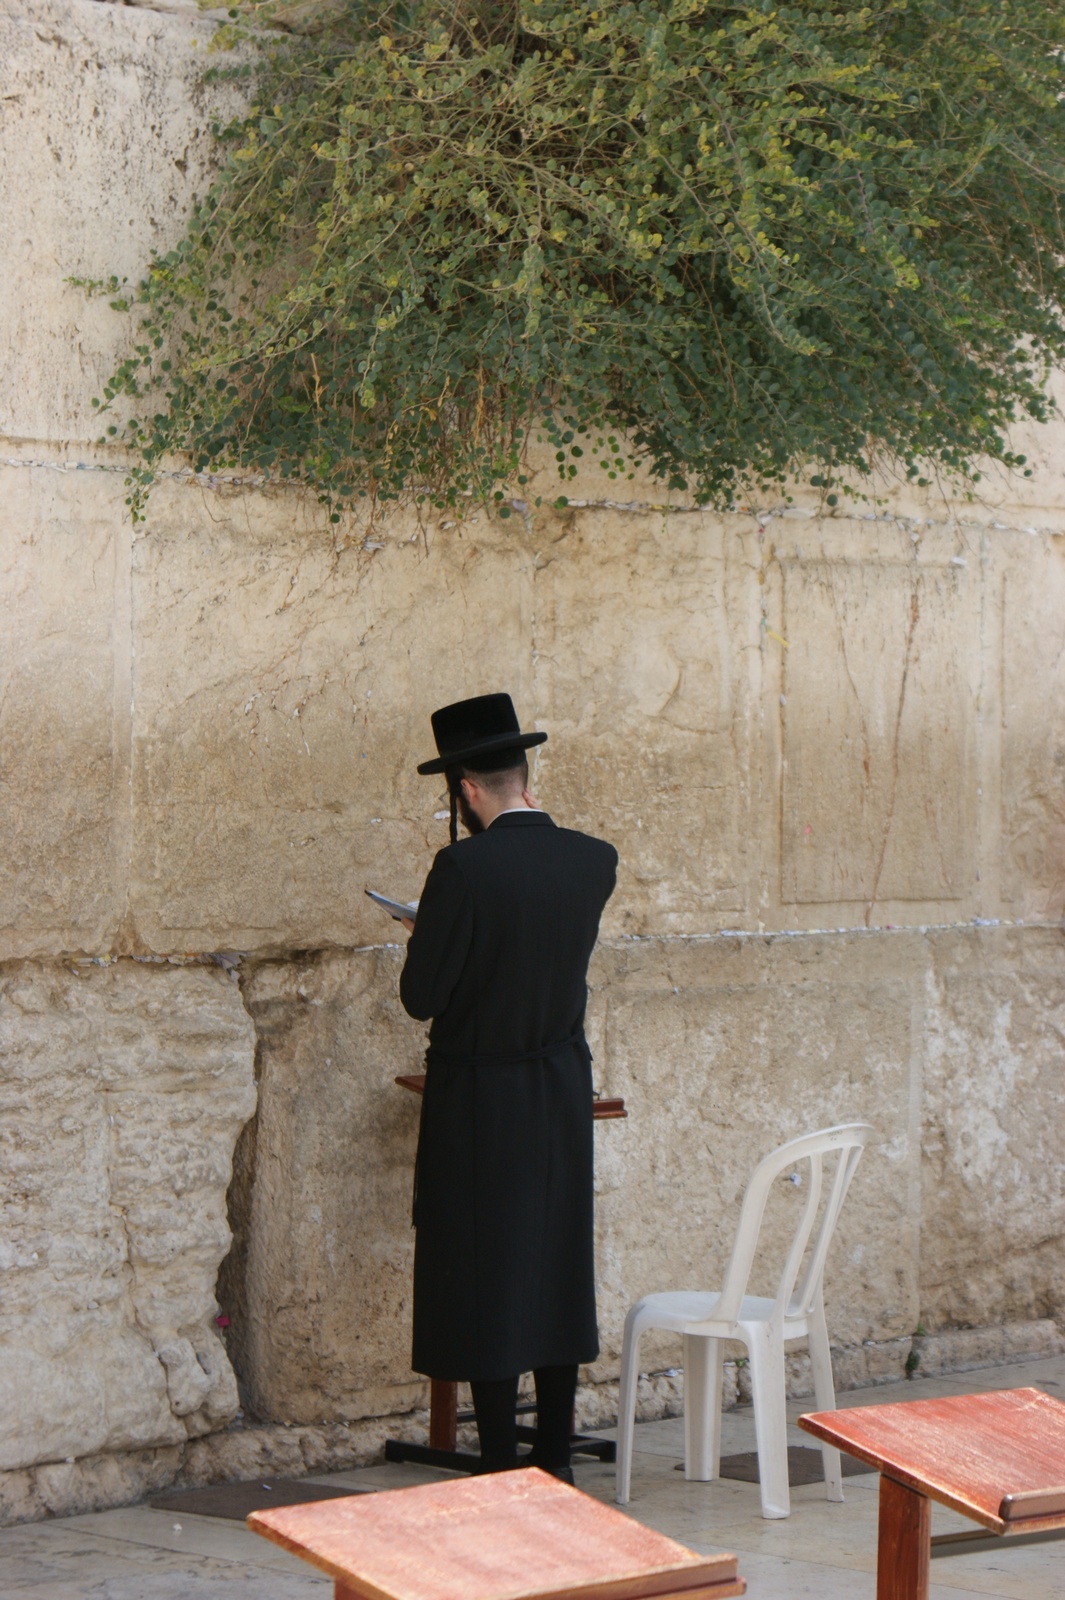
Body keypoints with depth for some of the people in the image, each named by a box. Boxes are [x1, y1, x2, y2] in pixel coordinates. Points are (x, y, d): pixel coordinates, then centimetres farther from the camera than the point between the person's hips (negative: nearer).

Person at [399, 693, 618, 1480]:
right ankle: (556, 1463, 20)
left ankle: (501, 1469, 7)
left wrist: (424, 939, 4)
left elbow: (421, 995, -16)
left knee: (485, 1276, 3)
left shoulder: (463, 869, -20)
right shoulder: (594, 861, -3)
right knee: (558, 1270, 14)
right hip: (565, 1094, 5)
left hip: (480, 1104, -5)